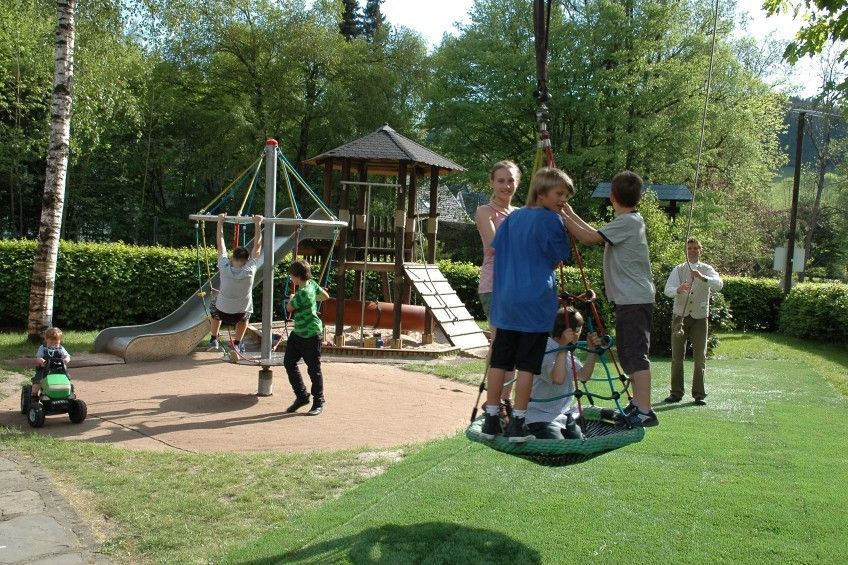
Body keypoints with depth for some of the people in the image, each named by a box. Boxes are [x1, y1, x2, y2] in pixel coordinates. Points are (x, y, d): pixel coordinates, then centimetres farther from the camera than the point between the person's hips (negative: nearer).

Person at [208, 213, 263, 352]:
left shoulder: (224, 267, -15)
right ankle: (237, 344, 30)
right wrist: (257, 224, -8)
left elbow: (220, 243, -5)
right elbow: (257, 245, -12)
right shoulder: (250, 270, -18)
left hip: (222, 312, 1)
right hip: (240, 314, -1)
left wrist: (220, 222, 3)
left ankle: (213, 340, 30)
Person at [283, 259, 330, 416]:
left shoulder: (303, 293, -25)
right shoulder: (311, 283, 0)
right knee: (289, 363, 8)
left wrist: (291, 299, 11)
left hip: (310, 335, -9)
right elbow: (325, 296, 15)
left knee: (314, 369, 2)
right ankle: (302, 397, 19)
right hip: (298, 333, 9)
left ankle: (318, 402, 16)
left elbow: (289, 308, -9)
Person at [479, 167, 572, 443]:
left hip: (506, 300, 6)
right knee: (527, 364, 0)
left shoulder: (512, 218, 11)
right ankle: (517, 424, 3)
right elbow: (558, 260, -1)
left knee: (499, 361, 8)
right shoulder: (551, 220, -7)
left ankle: (491, 420, 12)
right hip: (536, 301, -6)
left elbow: (496, 250, 15)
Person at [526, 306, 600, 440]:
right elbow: (558, 379, -33)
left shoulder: (567, 352, 10)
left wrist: (592, 350, -5)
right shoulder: (544, 351, -19)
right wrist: (563, 347, -35)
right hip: (541, 417, -8)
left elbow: (584, 376, 7)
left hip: (565, 414, 8)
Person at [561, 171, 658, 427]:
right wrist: (572, 216, 23)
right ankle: (637, 404, 22)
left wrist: (564, 217, -9)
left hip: (634, 299, -10)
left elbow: (589, 238, -18)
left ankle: (644, 412, -13)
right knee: (628, 354, 15)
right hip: (629, 298, 10)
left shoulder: (626, 222, -14)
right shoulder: (631, 220, 15)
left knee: (636, 354, -12)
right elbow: (598, 234, 22)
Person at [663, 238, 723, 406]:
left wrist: (702, 278, -35)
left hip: (700, 317, 0)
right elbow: (667, 290, -11)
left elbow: (719, 284, -17)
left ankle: (699, 394, 9)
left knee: (700, 357, 1)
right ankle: (676, 392, 11)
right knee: (677, 356, 4)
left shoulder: (707, 269, 3)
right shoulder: (678, 270, 4)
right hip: (680, 316, 1)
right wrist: (678, 290, -34)